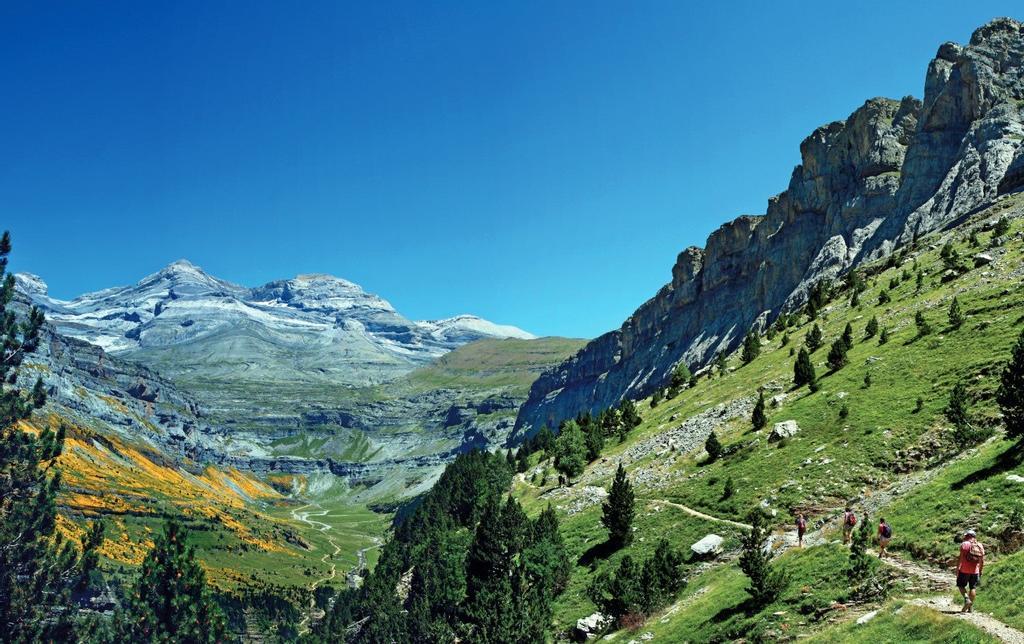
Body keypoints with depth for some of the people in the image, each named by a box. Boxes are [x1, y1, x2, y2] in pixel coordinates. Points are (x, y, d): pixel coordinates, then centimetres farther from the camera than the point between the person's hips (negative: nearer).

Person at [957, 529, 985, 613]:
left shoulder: (964, 544, -6)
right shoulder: (980, 546, 8)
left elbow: (961, 557, -12)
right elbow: (982, 560, 9)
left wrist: (957, 568, -9)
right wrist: (980, 570, 18)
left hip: (964, 570, -4)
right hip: (975, 571, 4)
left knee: (961, 585, 9)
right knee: (973, 588, 11)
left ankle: (966, 599, -14)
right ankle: (970, 607, 11)